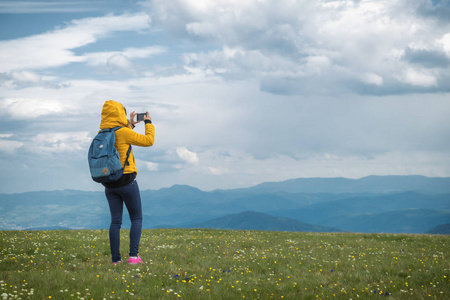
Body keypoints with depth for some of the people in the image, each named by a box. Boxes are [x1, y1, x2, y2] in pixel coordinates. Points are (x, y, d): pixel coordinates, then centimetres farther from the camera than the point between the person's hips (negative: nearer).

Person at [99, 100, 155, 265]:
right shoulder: (123, 132, -13)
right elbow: (148, 141, -7)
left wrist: (130, 124, 28)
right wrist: (148, 122, 8)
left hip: (109, 185, 6)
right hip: (126, 181, -6)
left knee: (115, 221, 7)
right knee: (136, 219, 6)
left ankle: (115, 259, 3)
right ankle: (133, 255, -6)